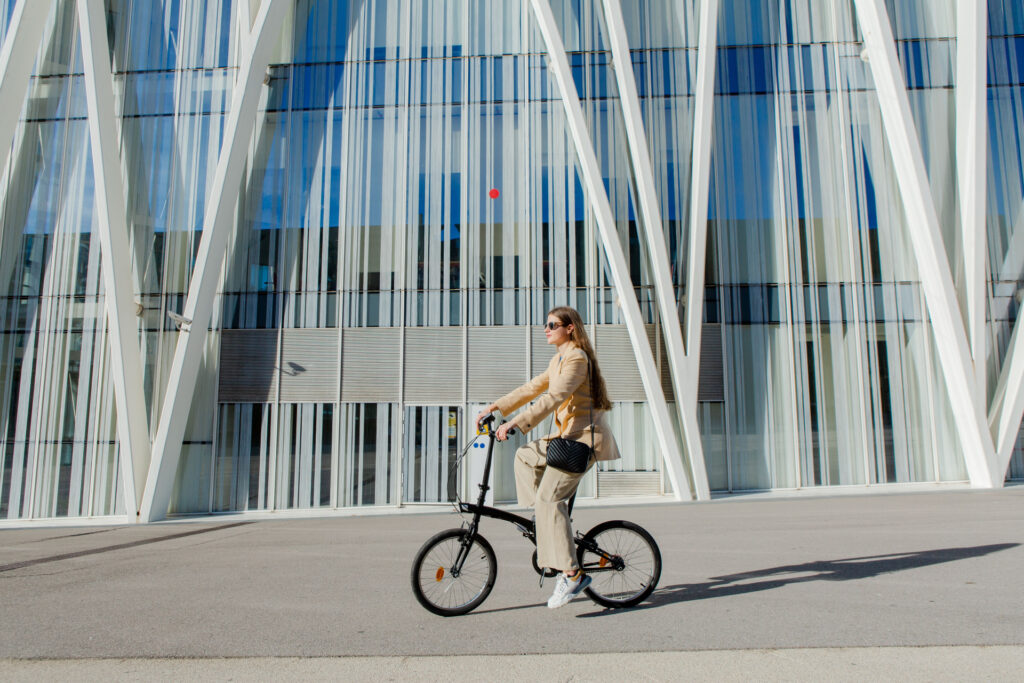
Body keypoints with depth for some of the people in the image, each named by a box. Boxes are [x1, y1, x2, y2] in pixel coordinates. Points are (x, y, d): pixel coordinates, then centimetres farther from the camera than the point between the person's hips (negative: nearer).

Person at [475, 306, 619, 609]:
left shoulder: (577, 359, -14)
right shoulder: (558, 360, 17)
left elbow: (553, 398, -26)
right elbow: (532, 388, 18)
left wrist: (515, 423, -32)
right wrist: (495, 407, 11)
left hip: (584, 436, -10)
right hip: (566, 435, 10)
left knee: (548, 497, -15)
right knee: (525, 456, 16)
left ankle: (572, 574, -14)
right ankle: (547, 520, 16)